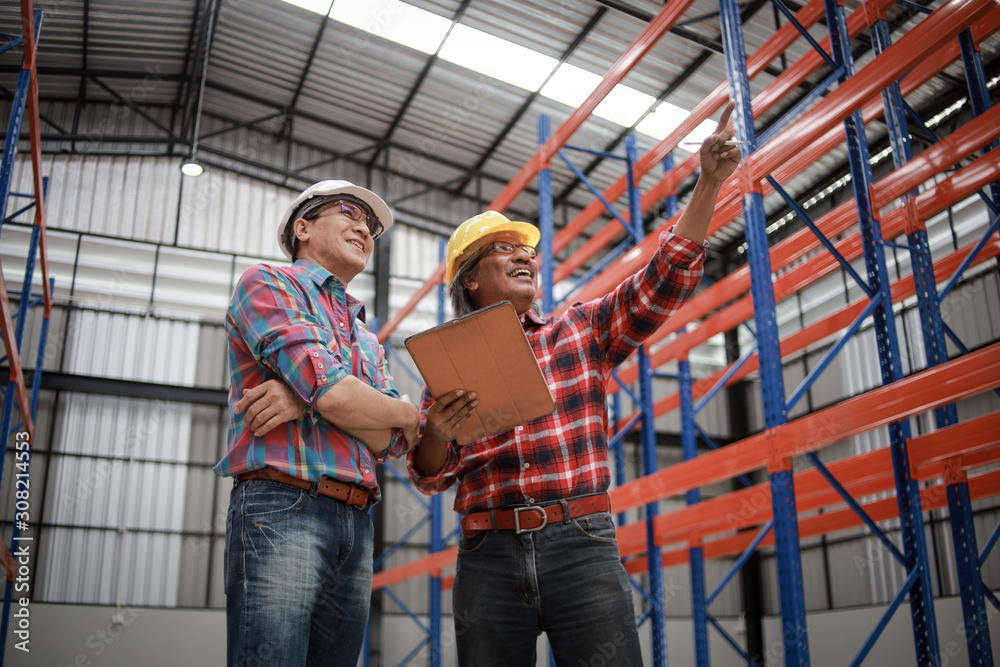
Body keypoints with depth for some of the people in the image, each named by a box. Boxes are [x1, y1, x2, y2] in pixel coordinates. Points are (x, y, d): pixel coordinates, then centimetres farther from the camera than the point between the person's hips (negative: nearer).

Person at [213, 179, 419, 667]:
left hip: (356, 526, 7)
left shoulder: (367, 341, 25)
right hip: (282, 510, -7)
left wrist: (307, 400, -9)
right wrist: (408, 414, 6)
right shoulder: (267, 283, 5)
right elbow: (334, 394, -11)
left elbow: (388, 442, 8)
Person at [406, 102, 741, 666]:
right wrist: (437, 435, -13)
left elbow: (664, 282, 3)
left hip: (582, 544, 0)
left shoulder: (582, 330, 13)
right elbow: (431, 476, 11)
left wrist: (709, 183, -4)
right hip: (488, 558, 1)